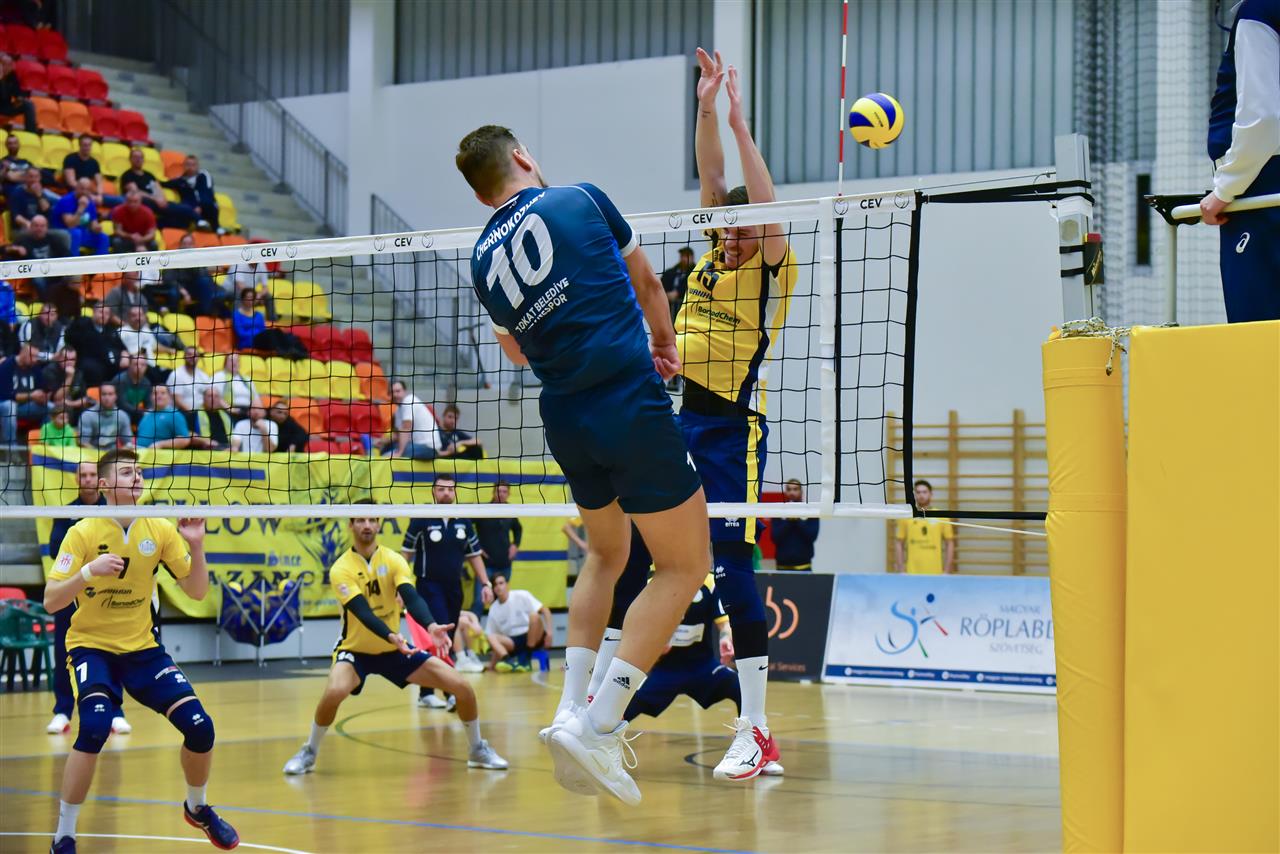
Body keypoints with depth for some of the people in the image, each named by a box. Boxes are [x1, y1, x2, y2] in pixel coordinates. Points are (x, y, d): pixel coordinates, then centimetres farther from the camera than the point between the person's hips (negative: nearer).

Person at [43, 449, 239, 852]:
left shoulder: (160, 530, -2)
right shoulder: (83, 533, -12)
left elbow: (196, 591, 1)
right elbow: (51, 602, -15)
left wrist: (196, 546, -15)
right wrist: (89, 571, -31)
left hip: (142, 648, 4)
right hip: (92, 647, -4)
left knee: (199, 726, -9)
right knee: (95, 725, -29)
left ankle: (197, 807, 22)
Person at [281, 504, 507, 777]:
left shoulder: (393, 560, -8)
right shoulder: (341, 569, -17)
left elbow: (411, 597, -23)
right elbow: (362, 611, -29)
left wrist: (431, 626, -44)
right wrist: (391, 637, -48)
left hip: (395, 650, 3)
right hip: (355, 650, -3)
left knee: (463, 688, -6)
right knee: (334, 691, -36)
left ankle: (478, 750, 18)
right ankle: (309, 753, -11)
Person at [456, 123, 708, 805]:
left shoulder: (483, 258, 11)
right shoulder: (579, 199, 1)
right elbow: (645, 283, 15)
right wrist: (665, 343, 34)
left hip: (564, 419, 6)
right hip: (630, 402, -5)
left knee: (605, 555, 26)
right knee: (683, 565, 1)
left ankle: (571, 709, 13)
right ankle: (598, 725, -12)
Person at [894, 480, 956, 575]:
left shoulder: (941, 517, 5)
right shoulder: (906, 517, 6)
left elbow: (950, 544, 8)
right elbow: (899, 544, 9)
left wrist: (947, 571, 0)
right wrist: (900, 570, 0)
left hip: (935, 573, 0)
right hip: (912, 573, 0)